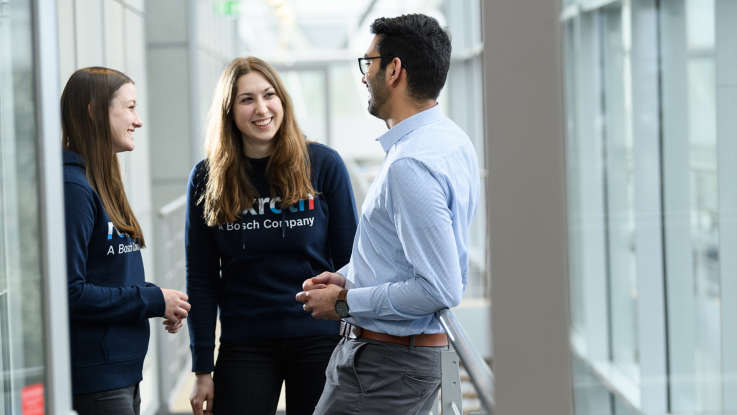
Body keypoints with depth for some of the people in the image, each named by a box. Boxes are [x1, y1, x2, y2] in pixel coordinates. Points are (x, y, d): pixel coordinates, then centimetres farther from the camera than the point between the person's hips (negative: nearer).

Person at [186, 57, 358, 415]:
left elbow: (348, 261, 3)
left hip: (319, 340, 0)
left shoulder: (324, 165, -1)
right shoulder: (207, 180, 1)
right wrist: (202, 369, 0)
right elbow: (201, 279, 3)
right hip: (244, 344, 0)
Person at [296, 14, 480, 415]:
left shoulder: (410, 164, -24)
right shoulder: (452, 139, 8)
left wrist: (345, 302, -16)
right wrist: (347, 278, 9)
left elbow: (439, 289, -27)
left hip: (386, 365, -10)